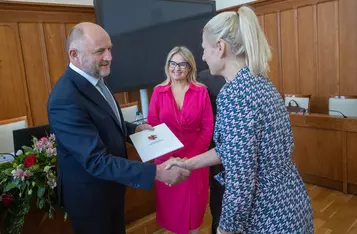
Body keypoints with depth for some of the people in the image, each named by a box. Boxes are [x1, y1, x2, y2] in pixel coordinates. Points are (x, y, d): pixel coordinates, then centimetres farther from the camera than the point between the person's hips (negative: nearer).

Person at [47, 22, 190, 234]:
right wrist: (156, 172, -38)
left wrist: (134, 129, 0)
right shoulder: (65, 100, -32)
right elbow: (96, 161, -35)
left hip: (110, 184, 9)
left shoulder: (93, 78, -2)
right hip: (90, 194, -8)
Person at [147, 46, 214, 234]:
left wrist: (192, 157, -12)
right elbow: (152, 127, -3)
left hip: (195, 159, 0)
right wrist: (168, 156, -13)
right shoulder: (158, 92, -1)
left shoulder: (201, 91, -3)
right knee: (172, 203, 12)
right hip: (167, 159, 1)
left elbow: (207, 128, -4)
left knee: (194, 203, 13)